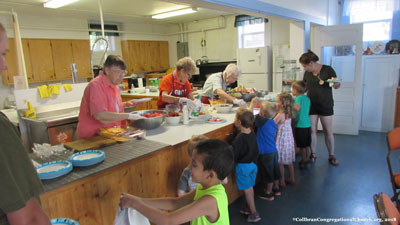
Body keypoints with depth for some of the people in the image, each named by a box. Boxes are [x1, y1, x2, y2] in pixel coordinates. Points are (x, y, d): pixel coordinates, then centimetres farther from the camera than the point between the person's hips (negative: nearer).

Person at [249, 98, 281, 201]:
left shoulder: (262, 121, -20)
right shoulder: (272, 122, 3)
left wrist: (252, 104, -8)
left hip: (265, 153, -8)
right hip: (274, 150, 8)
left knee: (268, 173, 5)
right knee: (275, 170, 20)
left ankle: (268, 193, 19)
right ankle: (276, 188, 38)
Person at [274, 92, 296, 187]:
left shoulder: (280, 115, -21)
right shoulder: (289, 114, 1)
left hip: (282, 140, -8)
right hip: (289, 139, 8)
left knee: (280, 162, 6)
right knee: (289, 161, 20)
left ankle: (282, 181, 16)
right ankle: (292, 179, 32)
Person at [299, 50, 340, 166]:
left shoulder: (328, 70, -9)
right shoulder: (307, 73, 4)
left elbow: (337, 86, -4)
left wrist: (335, 84, -25)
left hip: (326, 105, -3)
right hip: (311, 105, 3)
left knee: (328, 132, 5)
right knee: (312, 131, 6)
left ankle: (332, 156, 19)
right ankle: (313, 155, 20)